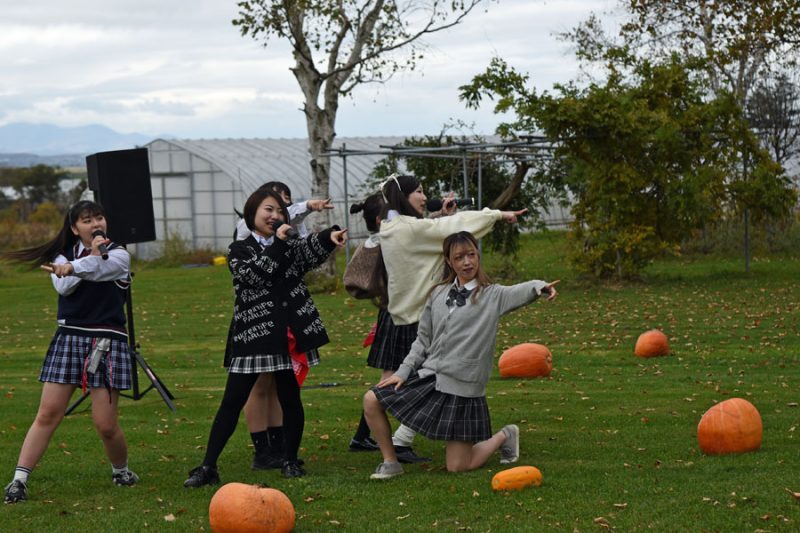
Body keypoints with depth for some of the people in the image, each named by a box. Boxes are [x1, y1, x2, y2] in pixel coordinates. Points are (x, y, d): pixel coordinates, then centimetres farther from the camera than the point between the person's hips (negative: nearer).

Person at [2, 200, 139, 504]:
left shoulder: (118, 255, 2)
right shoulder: (64, 255, 11)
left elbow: (99, 270, -21)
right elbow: (64, 286, -11)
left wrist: (72, 267, -38)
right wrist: (93, 256, -19)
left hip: (107, 342, -2)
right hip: (68, 338, 2)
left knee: (105, 424, -5)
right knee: (48, 414, -5)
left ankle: (121, 470, 22)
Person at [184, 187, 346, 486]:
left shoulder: (289, 247, 11)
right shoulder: (238, 250, 4)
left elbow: (311, 249, -11)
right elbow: (253, 274, -16)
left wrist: (330, 236, -32)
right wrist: (276, 243, -17)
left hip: (286, 334, 3)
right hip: (252, 335, -3)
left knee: (290, 399, 7)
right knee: (232, 402, -3)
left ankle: (290, 461, 21)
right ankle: (208, 467, -1)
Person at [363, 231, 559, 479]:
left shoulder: (492, 295, -3)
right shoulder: (438, 294, 9)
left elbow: (520, 292, -23)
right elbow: (423, 340, 14)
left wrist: (540, 287, -45)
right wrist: (403, 372, 5)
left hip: (463, 387, -5)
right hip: (428, 375, 5)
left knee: (458, 466, -3)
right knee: (372, 401, -6)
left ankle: (504, 436, 26)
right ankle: (390, 463, 13)